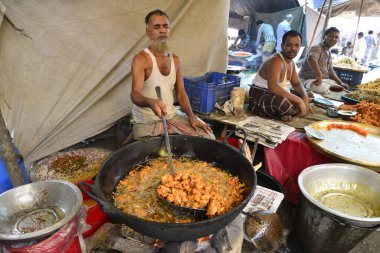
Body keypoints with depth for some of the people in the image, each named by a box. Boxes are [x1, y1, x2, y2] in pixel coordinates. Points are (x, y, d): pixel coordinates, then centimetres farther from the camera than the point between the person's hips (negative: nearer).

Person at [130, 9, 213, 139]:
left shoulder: (175, 60, 8)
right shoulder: (141, 59, -12)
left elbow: (180, 92, 10)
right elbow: (135, 93, -25)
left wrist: (191, 116, -5)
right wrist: (150, 102, -48)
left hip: (172, 116, 6)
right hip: (147, 122, -5)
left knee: (208, 136, -2)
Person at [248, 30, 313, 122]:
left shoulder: (291, 62, 7)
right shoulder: (276, 61, -23)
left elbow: (297, 84, 16)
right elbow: (273, 87, -39)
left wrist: (305, 98, -5)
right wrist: (299, 101, -34)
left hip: (276, 95, 10)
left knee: (309, 95, 16)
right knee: (283, 102, -41)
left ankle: (286, 112, -8)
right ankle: (295, 111, -6)